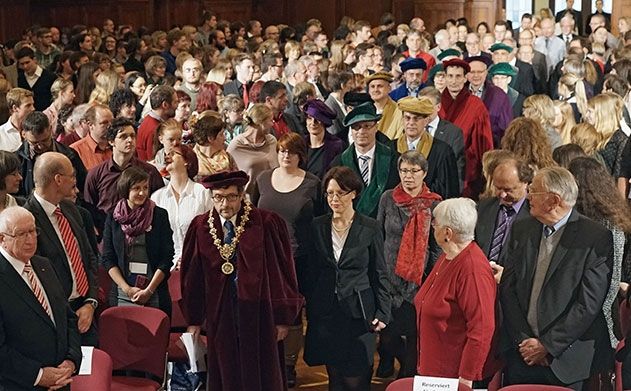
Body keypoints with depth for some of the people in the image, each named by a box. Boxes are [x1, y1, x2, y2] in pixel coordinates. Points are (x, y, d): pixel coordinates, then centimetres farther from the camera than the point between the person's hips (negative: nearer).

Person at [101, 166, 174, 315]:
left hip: (155, 292, -1)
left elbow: (167, 258, -1)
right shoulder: (113, 218, 5)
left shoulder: (159, 215, 2)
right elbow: (107, 259, 4)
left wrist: (149, 290, -8)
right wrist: (127, 288, -6)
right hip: (122, 293, 1)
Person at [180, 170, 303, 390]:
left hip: (258, 314, -2)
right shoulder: (200, 228, -1)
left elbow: (283, 271, -6)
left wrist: (283, 318, -5)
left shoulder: (267, 224, -10)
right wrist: (193, 320, 6)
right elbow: (192, 275, 5)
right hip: (220, 316, 3)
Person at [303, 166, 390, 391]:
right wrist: (309, 308, 9)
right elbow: (312, 271, 11)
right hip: (325, 313, 3)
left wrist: (383, 313, -3)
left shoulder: (370, 229, -2)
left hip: (358, 312, -3)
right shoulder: (318, 227, 5)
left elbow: (380, 275, 2)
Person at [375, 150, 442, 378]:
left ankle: (409, 377, 26)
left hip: (419, 281, -1)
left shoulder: (434, 204, -4)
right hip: (389, 275, 1)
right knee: (387, 331, 10)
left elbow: (438, 248, 1)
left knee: (414, 333, 7)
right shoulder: (388, 199, -1)